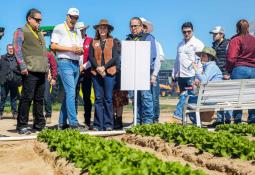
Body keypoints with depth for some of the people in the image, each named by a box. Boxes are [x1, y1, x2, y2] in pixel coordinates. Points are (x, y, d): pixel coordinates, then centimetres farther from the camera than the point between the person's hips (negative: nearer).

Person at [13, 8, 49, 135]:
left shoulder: (40, 34, 25)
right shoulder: (21, 32, 2)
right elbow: (17, 49, -8)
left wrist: (47, 67, 18)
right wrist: (23, 66, -16)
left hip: (41, 72, 7)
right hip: (30, 71, -7)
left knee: (39, 99, 10)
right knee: (27, 98, -7)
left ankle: (39, 125, 17)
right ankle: (22, 126, -1)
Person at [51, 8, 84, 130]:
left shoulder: (77, 32, 21)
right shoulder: (59, 28, 1)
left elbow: (81, 50, 22)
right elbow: (53, 46, -8)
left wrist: (80, 50, -2)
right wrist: (70, 48, -14)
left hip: (76, 64, 7)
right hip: (65, 62, -7)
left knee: (68, 93, 8)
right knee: (71, 93, -15)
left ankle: (62, 123, 14)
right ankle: (73, 123, -16)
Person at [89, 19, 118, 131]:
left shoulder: (112, 42, 9)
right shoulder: (93, 42, 14)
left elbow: (115, 57, 0)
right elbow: (91, 57, 5)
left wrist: (104, 67, -11)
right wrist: (98, 68, -10)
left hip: (109, 73, -1)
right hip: (96, 73, 2)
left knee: (108, 99, -2)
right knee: (98, 99, 1)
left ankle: (108, 125, 2)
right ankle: (98, 125, 4)